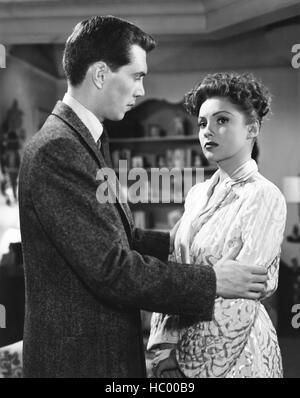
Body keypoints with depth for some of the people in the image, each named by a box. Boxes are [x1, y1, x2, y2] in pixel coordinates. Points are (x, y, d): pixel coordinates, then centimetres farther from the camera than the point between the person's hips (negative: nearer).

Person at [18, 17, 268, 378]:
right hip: (79, 358, -9)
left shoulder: (84, 139, 9)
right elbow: (109, 268, -25)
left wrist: (169, 242, 3)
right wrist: (212, 283, -19)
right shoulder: (56, 149, -22)